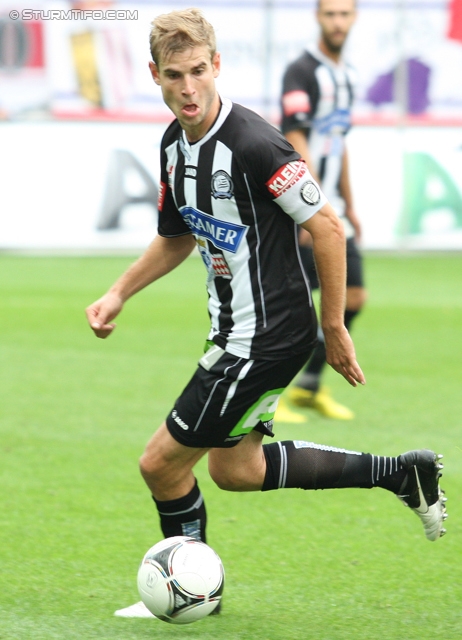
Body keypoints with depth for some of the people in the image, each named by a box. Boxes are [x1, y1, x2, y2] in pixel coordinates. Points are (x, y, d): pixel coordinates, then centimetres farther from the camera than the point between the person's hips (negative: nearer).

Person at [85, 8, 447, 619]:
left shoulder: (252, 144, -25)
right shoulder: (175, 143, 3)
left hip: (269, 336, -10)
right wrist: (118, 294, 8)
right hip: (232, 333, 10)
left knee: (162, 464, -2)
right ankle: (399, 473, 27)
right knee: (235, 469, 21)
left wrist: (333, 328, -16)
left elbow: (327, 226, -21)